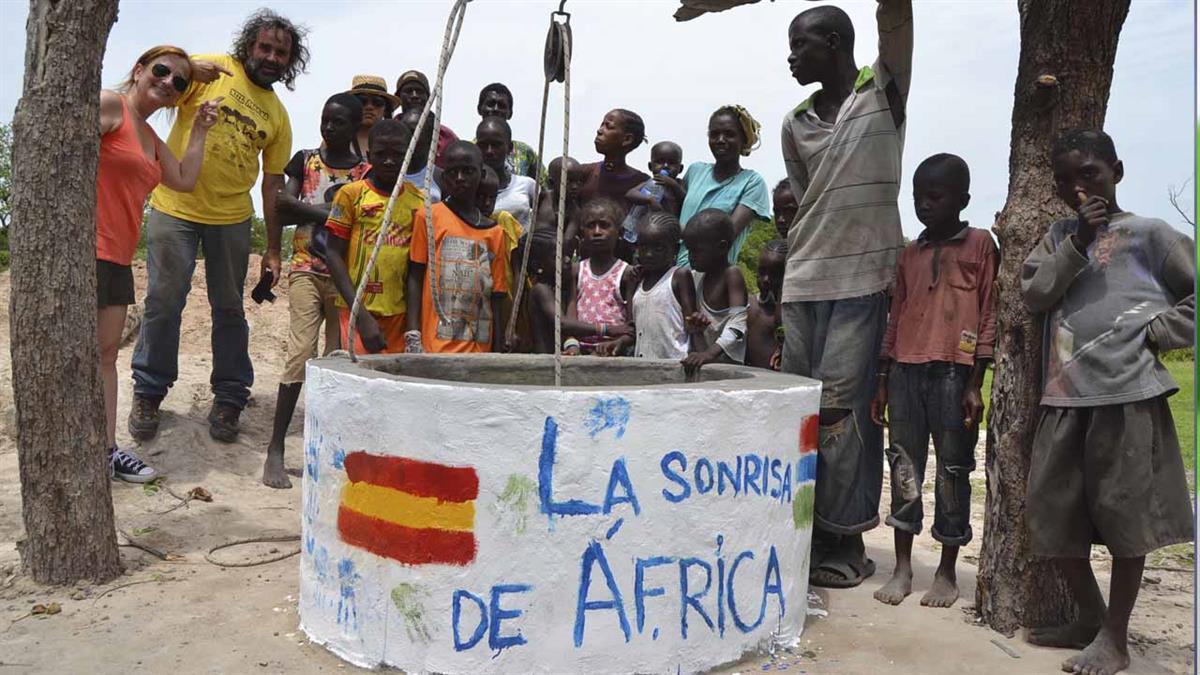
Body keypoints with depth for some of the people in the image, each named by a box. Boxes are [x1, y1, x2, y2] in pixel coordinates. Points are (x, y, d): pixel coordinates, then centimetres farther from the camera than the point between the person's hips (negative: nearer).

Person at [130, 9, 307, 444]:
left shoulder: (278, 115, 8)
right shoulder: (211, 71, -1)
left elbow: (273, 185, 8)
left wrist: (273, 250, 5)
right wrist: (188, 69, -25)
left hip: (232, 218, 3)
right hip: (175, 208, -2)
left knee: (229, 308, 6)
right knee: (164, 301, 1)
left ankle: (229, 398, 18)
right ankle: (148, 393, 17)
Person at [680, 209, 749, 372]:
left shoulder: (732, 275, -10)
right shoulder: (697, 277, 13)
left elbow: (738, 324, -20)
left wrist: (710, 353, -31)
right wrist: (695, 323, -2)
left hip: (729, 363, -6)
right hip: (705, 361, 7)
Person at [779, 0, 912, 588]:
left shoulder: (884, 89, 3)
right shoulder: (795, 124, 14)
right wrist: (796, 263, 12)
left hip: (862, 278, -4)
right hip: (803, 281, 5)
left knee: (842, 410, -6)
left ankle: (844, 539, 6)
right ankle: (805, 531, 12)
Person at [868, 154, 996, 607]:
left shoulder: (980, 244, 3)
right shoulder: (910, 254, 16)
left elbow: (989, 315, -1)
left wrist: (975, 383, -7)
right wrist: (882, 380, 12)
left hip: (953, 371, -4)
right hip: (905, 370, 5)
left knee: (953, 470, 3)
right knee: (904, 467, 6)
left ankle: (947, 573, 15)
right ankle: (902, 569, 16)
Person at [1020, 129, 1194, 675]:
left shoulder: (1148, 234, 3)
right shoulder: (1059, 236, 15)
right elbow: (1033, 294, 2)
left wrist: (1155, 333, -6)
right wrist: (1078, 244, -7)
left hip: (1127, 392, -5)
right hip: (1064, 394, 5)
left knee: (1125, 514, 0)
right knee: (1051, 512, 8)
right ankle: (1090, 618, 27)